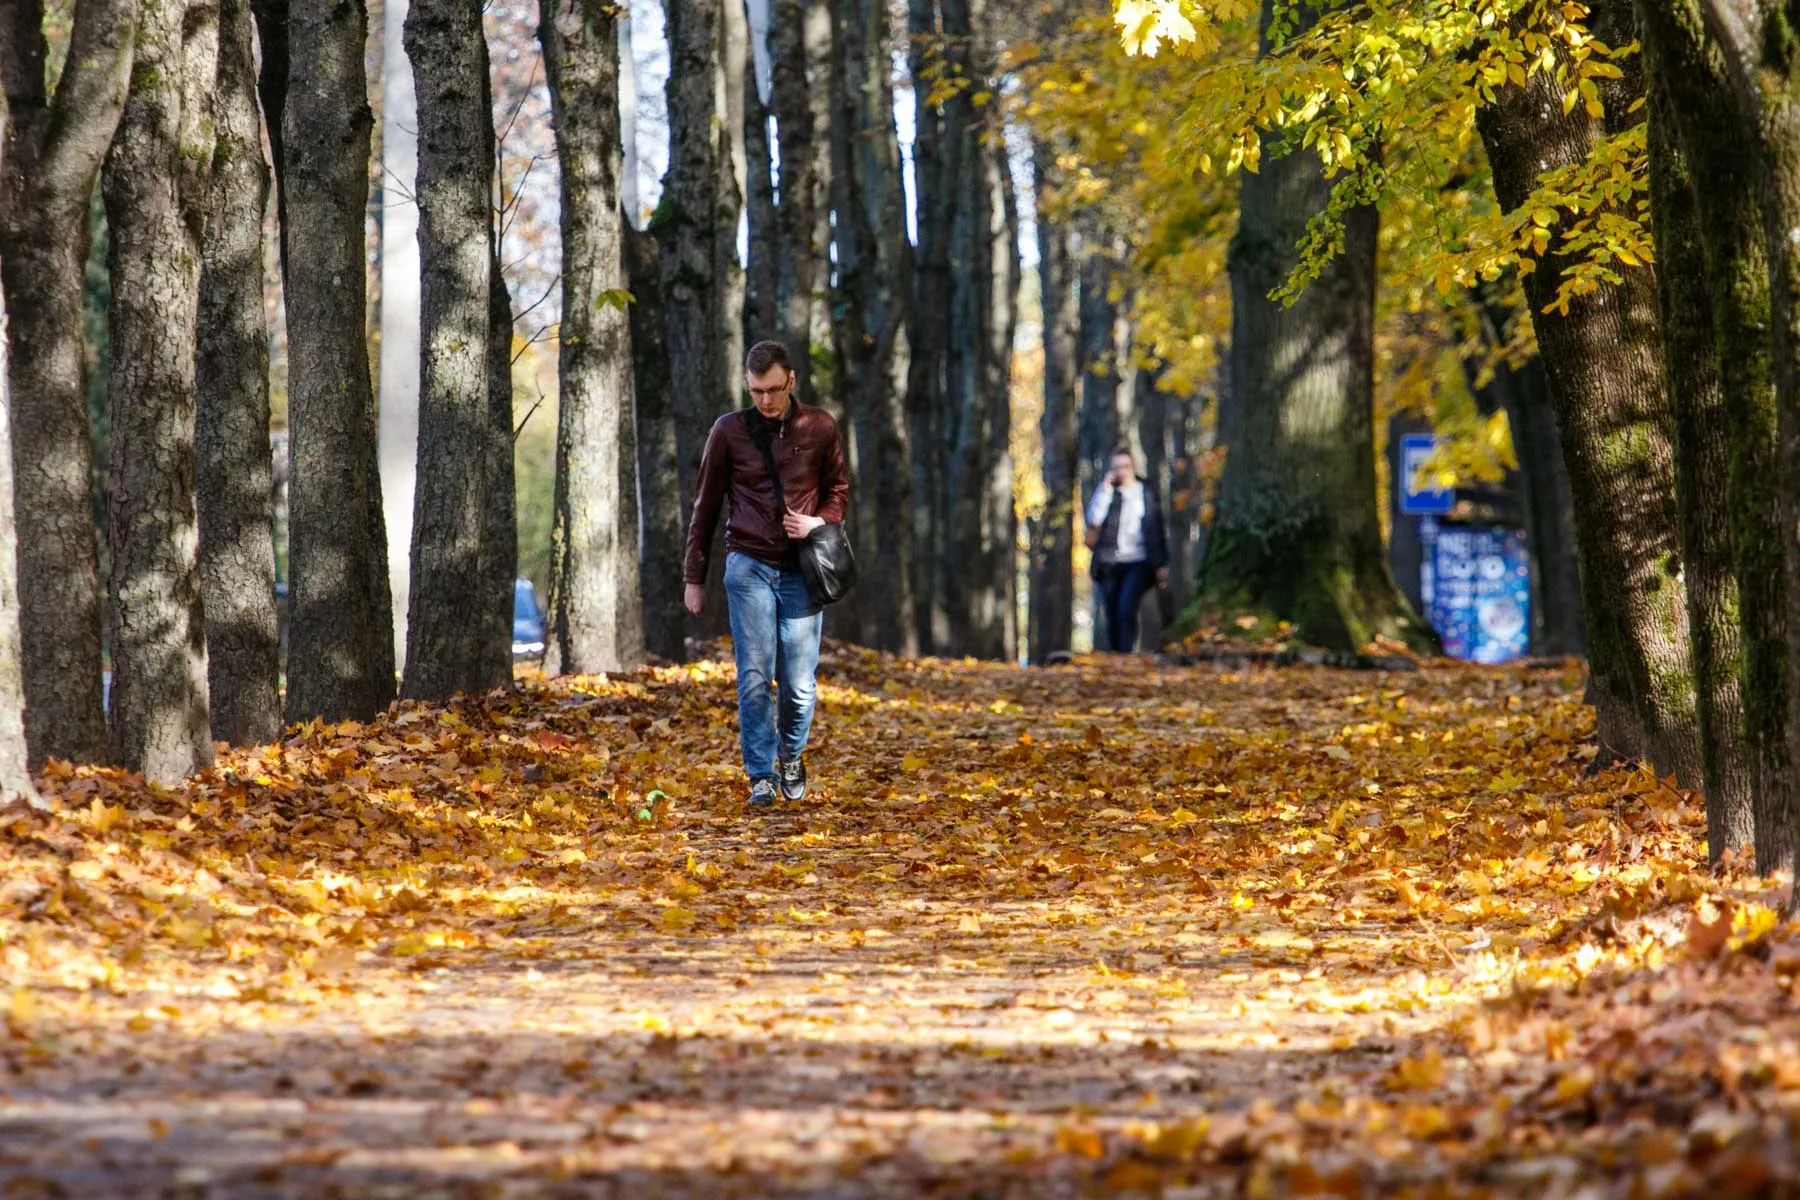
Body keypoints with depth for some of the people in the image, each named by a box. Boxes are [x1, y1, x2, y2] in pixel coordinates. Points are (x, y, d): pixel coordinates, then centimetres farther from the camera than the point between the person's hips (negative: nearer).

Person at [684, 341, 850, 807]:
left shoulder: (820, 428, 3)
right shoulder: (729, 431, 2)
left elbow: (839, 490, 14)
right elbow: (705, 506, 8)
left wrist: (820, 522, -9)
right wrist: (695, 577, 8)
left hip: (802, 570, 1)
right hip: (748, 567, 0)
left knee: (799, 682, -1)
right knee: (754, 678, -7)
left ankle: (791, 757, 24)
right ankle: (761, 774, 2)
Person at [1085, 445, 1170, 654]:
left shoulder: (1146, 494, 8)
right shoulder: (1105, 492, 10)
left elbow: (1156, 531, 9)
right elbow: (1093, 519, -7)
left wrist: (1162, 565, 5)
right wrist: (1106, 490, -9)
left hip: (1137, 563, -2)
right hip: (1109, 564, 2)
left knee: (1126, 610, -20)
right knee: (1112, 617, 2)